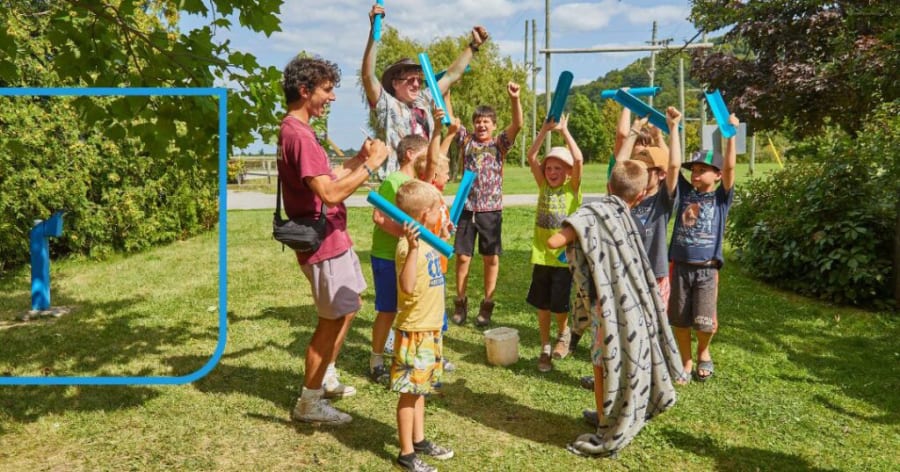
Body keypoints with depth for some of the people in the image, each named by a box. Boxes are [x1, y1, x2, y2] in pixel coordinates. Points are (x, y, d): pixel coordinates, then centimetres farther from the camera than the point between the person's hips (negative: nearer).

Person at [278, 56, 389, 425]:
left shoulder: (294, 131, 13)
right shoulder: (299, 135, -21)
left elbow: (327, 178, 14)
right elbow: (329, 193, -29)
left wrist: (360, 158, 6)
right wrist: (370, 166, -20)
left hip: (333, 238, 11)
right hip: (322, 242, -11)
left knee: (349, 307, 22)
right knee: (333, 319, 0)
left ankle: (326, 377, 36)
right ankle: (309, 402, 14)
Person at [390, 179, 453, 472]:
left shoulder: (426, 241, 7)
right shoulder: (408, 244, -22)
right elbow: (407, 286, -35)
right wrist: (412, 247, -42)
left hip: (430, 328, 9)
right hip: (414, 331, -9)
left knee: (419, 389, 20)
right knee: (409, 391, 3)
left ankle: (419, 440, 34)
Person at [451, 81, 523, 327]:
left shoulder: (500, 143, 3)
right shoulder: (466, 139, 7)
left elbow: (518, 124, -12)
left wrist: (514, 99, -28)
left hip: (491, 209, -1)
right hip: (467, 208, 1)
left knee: (491, 257, 5)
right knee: (463, 256, 4)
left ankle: (487, 305, 17)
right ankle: (460, 302, 18)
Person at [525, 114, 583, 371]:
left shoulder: (572, 188, -3)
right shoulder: (543, 186, 5)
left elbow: (578, 160, -19)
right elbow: (531, 157, -6)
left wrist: (564, 130, -17)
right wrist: (545, 130, -15)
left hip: (564, 256, -3)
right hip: (541, 255, 3)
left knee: (559, 304, -2)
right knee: (542, 305, 10)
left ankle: (563, 333, 29)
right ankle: (545, 348, 25)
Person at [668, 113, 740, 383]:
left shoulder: (721, 197, 1)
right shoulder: (685, 192, 6)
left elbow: (730, 167, -11)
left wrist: (731, 133, -15)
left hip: (706, 269, -2)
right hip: (680, 267, 3)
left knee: (704, 322, -3)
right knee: (679, 320, 9)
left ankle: (703, 352, 28)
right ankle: (686, 361, 28)